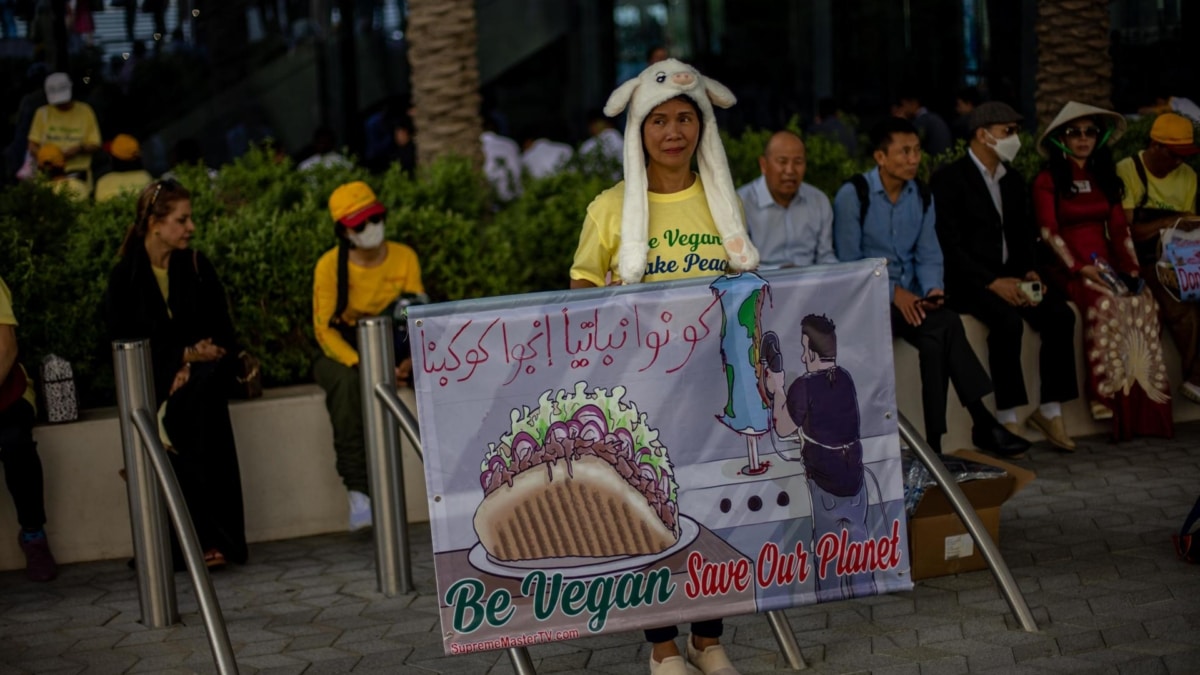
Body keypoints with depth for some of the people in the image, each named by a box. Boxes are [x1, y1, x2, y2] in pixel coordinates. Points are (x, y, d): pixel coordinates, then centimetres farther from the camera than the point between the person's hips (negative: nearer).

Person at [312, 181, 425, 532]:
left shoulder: (404, 257, -3)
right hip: (342, 353, -4)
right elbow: (324, 328, -14)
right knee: (348, 382, -36)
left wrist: (412, 358, -24)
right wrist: (363, 365, -30)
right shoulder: (330, 265, -11)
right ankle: (357, 491, -41)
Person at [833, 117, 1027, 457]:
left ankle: (935, 441, -27)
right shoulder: (853, 195, -6)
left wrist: (932, 289, -12)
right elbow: (847, 262, -9)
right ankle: (982, 422, -23)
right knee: (945, 325, -28)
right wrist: (894, 292, -18)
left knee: (935, 339, -29)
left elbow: (928, 255, 9)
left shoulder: (922, 196, 11)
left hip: (910, 298, 5)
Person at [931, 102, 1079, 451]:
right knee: (1008, 319, -32)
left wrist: (1030, 272, -3)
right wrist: (992, 282, -22)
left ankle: (1050, 410, -9)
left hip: (1010, 275, 7)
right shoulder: (949, 179, -7)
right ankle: (1007, 419, -23)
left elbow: (1025, 235, 18)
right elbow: (949, 245, -14)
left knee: (1060, 314, -17)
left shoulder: (1013, 179, 16)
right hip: (969, 280, -7)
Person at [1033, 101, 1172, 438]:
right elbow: (1049, 231, -6)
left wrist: (1131, 267, -1)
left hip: (1106, 264, 4)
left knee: (1143, 303, -26)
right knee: (1107, 304, -34)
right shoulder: (1048, 180, 3)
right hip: (1068, 269, -4)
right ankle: (1108, 397, -30)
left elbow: (1119, 227, 13)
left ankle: (1145, 407, -26)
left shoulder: (1105, 177, 20)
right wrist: (1079, 268, -17)